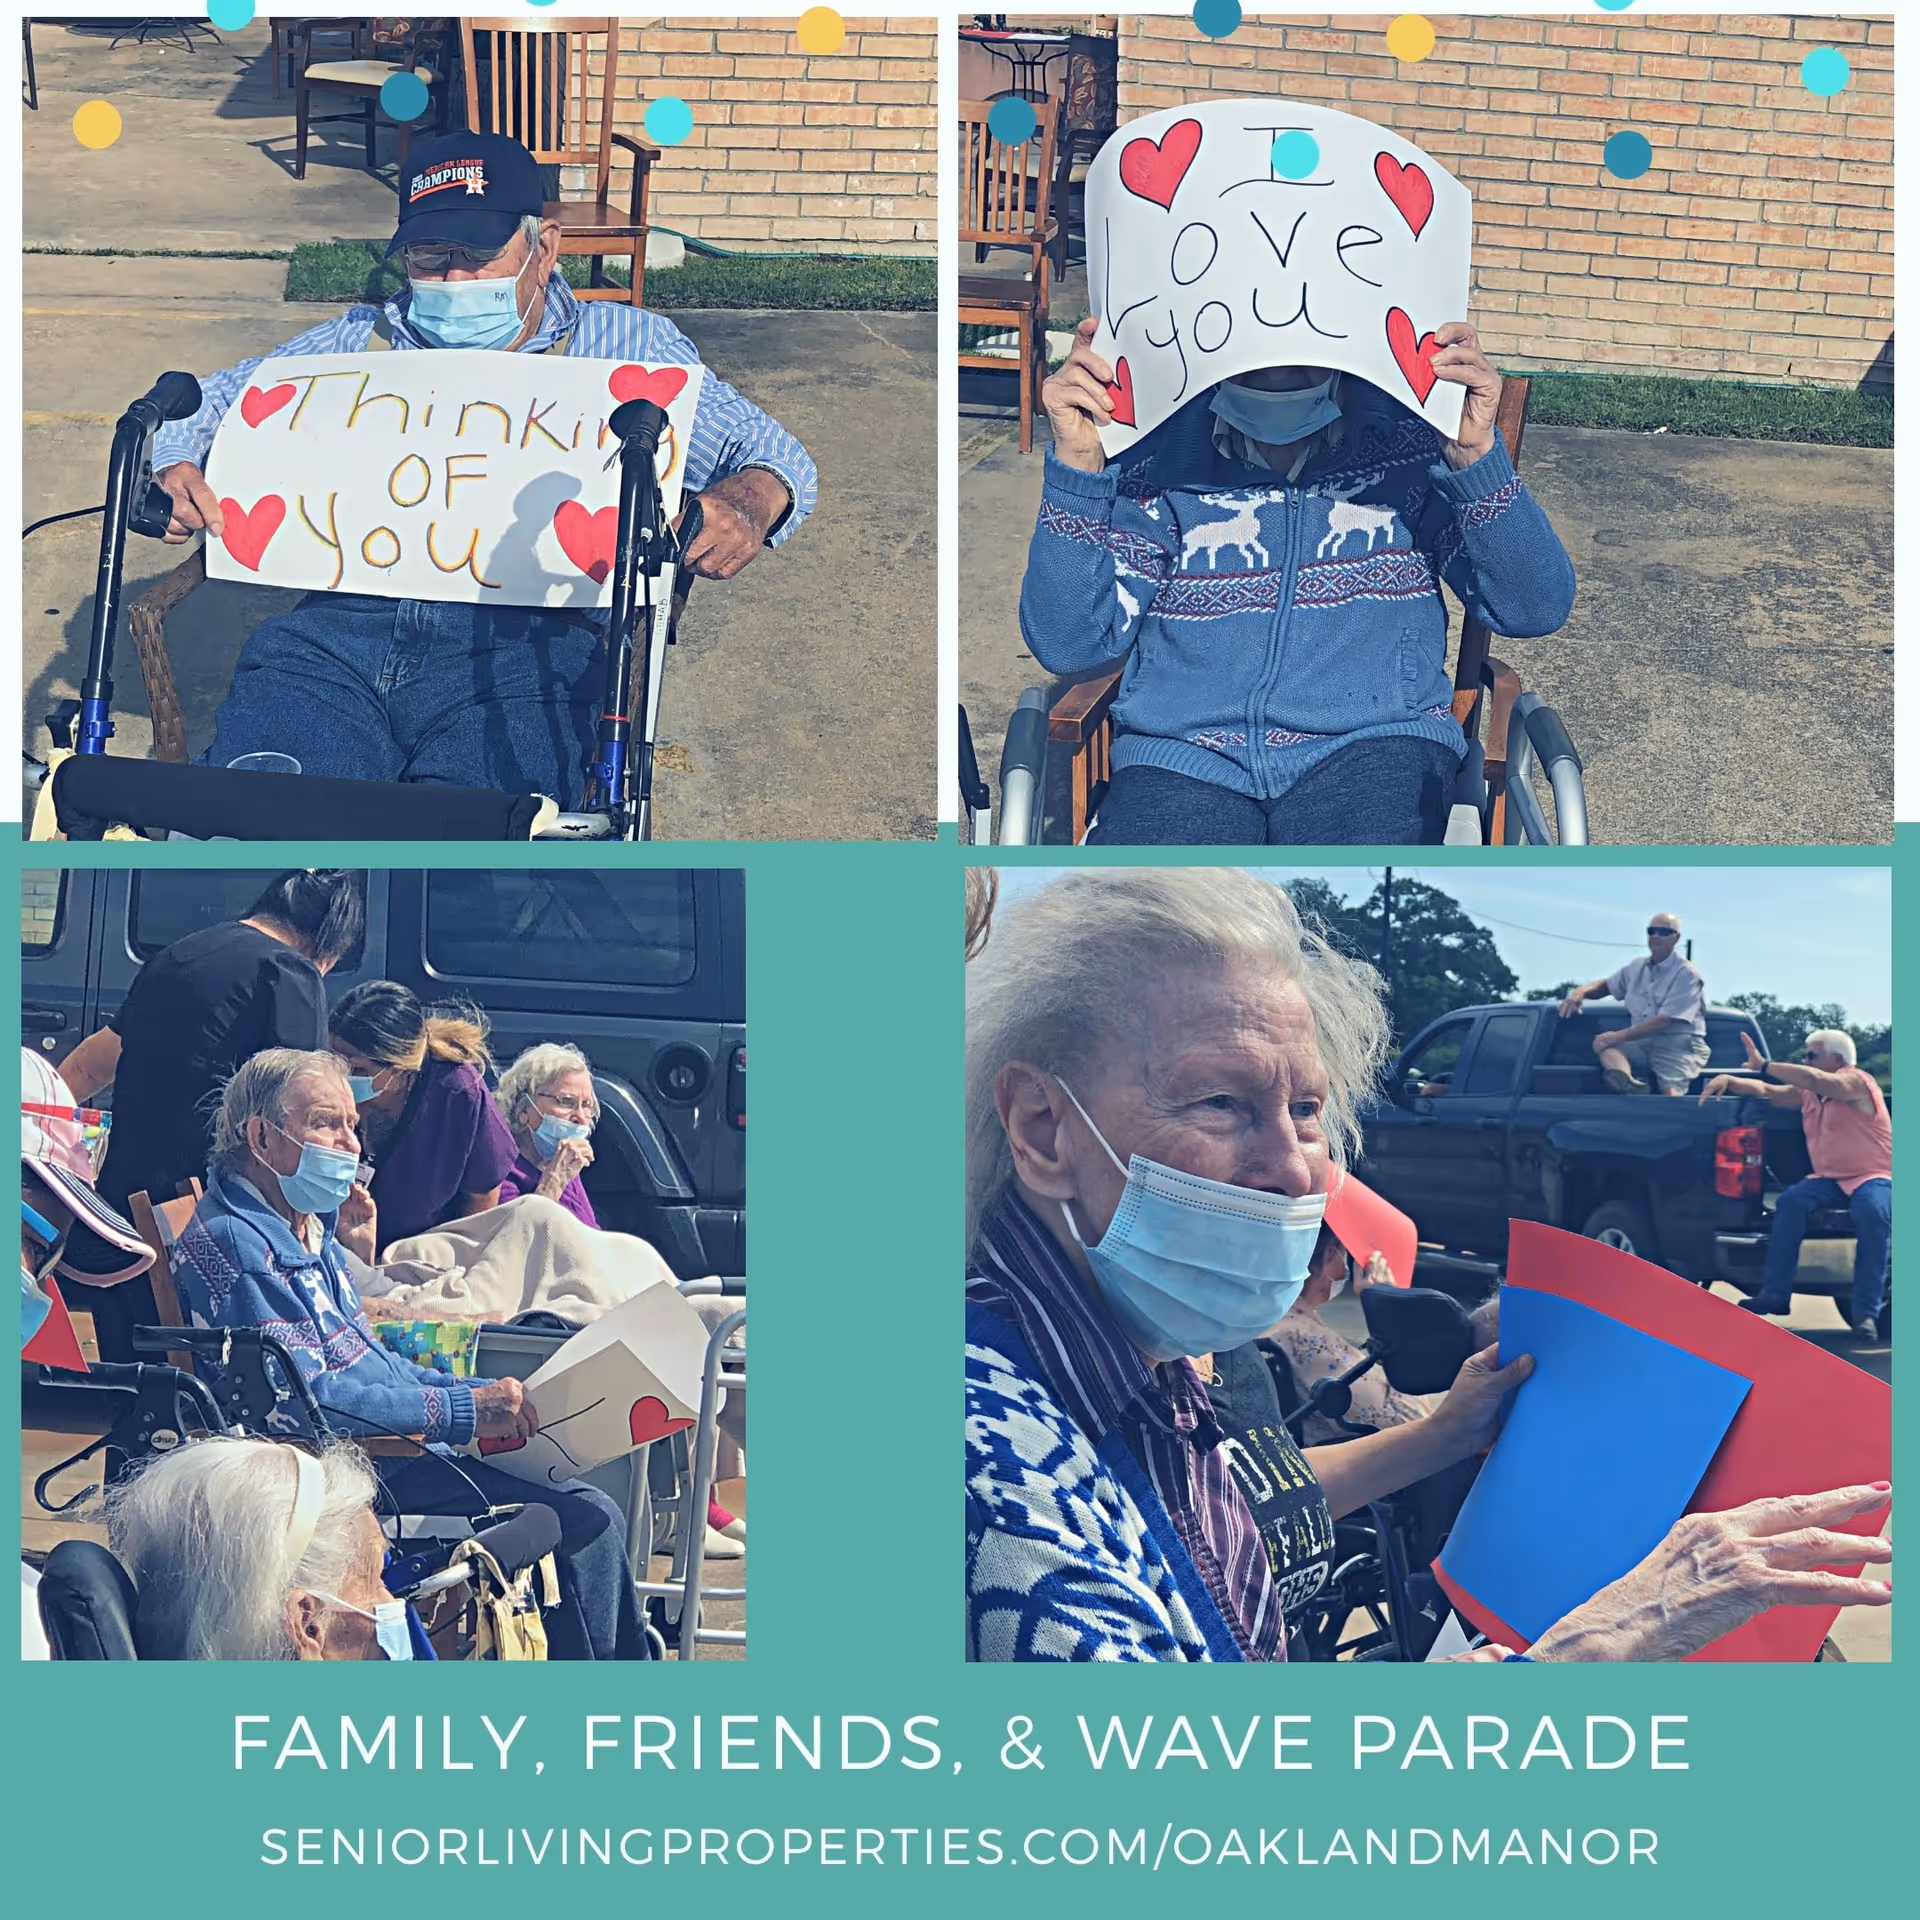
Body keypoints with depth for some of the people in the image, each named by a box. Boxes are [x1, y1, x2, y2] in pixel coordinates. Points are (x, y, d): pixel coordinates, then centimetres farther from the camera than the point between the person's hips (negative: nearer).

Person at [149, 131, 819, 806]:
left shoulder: (623, 347, 21)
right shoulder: (361, 343, 27)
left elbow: (773, 457, 16)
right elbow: (206, 403, 28)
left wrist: (746, 501, -11)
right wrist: (177, 470, 2)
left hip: (526, 648, -2)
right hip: (345, 626, 2)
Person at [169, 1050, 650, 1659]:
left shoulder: (309, 1227, 16)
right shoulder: (232, 1243, -15)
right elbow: (306, 1398, -24)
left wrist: (485, 1395, 9)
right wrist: (464, 1411, -23)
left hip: (395, 1448, 10)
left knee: (593, 1514, -1)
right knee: (584, 1519, -17)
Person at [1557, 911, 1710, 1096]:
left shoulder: (1686, 973, -7)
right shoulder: (1638, 967, 15)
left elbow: (1665, 1020, -16)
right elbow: (1605, 985, 30)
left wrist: (1620, 1036, -20)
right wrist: (1580, 992, 5)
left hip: (1679, 1042, -4)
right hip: (1643, 1042, 4)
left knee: (1670, 1091, -31)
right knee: (1605, 1044, -26)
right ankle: (1628, 1083, -53)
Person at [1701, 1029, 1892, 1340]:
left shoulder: (1857, 1081, -9)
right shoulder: (1808, 1093, 14)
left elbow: (1818, 1081, -27)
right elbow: (1766, 1091, 18)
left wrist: (1764, 1065, -25)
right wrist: (1727, 1080, -1)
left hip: (1874, 1178, -6)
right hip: (1830, 1180, 7)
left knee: (1872, 1211, -38)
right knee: (1791, 1200, -23)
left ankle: (1866, 1311, -36)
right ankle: (1776, 1293, -24)